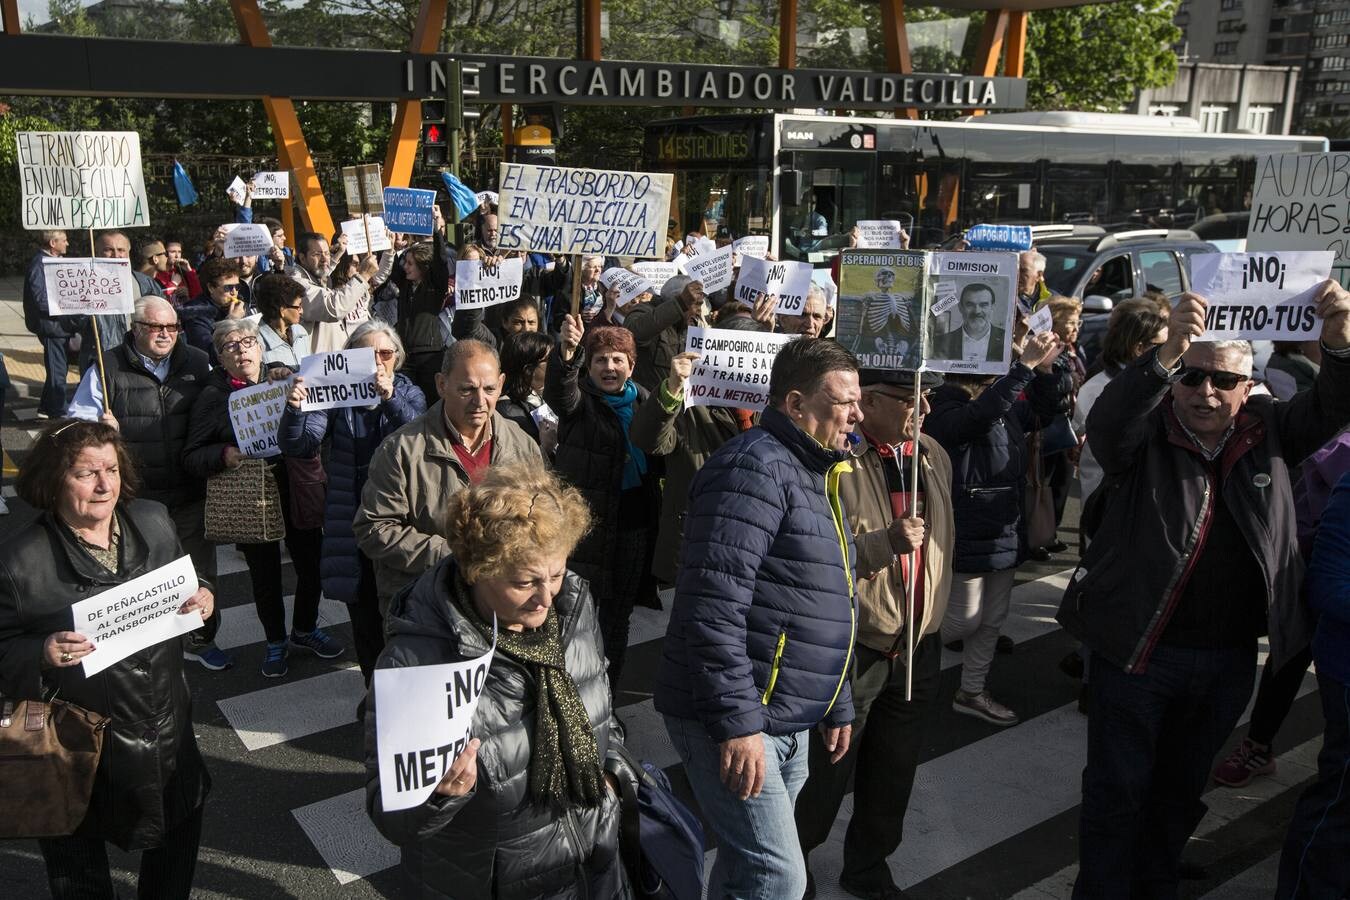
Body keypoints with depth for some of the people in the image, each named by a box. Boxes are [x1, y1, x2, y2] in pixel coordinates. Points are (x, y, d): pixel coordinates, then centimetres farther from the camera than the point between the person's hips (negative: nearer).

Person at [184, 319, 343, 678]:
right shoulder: (212, 397, -2)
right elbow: (191, 457, -5)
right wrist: (222, 456, -23)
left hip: (296, 494, 3)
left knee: (312, 563, 10)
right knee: (265, 574, 11)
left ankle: (305, 628, 36)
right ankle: (276, 641, 32)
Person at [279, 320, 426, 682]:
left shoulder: (409, 393, 2)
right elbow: (298, 446, -8)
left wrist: (390, 399, -32)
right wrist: (294, 409, -28)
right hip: (353, 521, 1)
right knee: (363, 610, 9)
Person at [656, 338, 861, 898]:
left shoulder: (815, 473, 16)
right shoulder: (757, 466, -17)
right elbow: (714, 608, -25)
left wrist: (838, 706, 23)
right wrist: (738, 722, -24)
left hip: (786, 723, 10)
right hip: (735, 722, -10)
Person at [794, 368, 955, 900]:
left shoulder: (934, 456, 6)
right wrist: (887, 542, -29)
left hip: (920, 647, 6)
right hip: (852, 650, -6)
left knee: (893, 775, 18)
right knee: (827, 773, 8)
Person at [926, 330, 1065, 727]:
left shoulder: (1005, 402, 6)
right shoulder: (947, 403, -17)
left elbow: (1043, 414, 19)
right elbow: (980, 415, -36)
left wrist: (1043, 368, 1)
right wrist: (1025, 365, -36)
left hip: (1006, 530, 8)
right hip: (967, 533, -8)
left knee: (993, 619, 16)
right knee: (966, 620, 3)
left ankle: (972, 692, 30)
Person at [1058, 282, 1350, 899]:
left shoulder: (1268, 432, 3)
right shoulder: (1145, 436, -11)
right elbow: (1105, 424, -30)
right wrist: (1169, 352, -44)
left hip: (1229, 660, 5)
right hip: (1139, 649, -4)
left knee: (1182, 786, 23)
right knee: (1117, 790, 7)